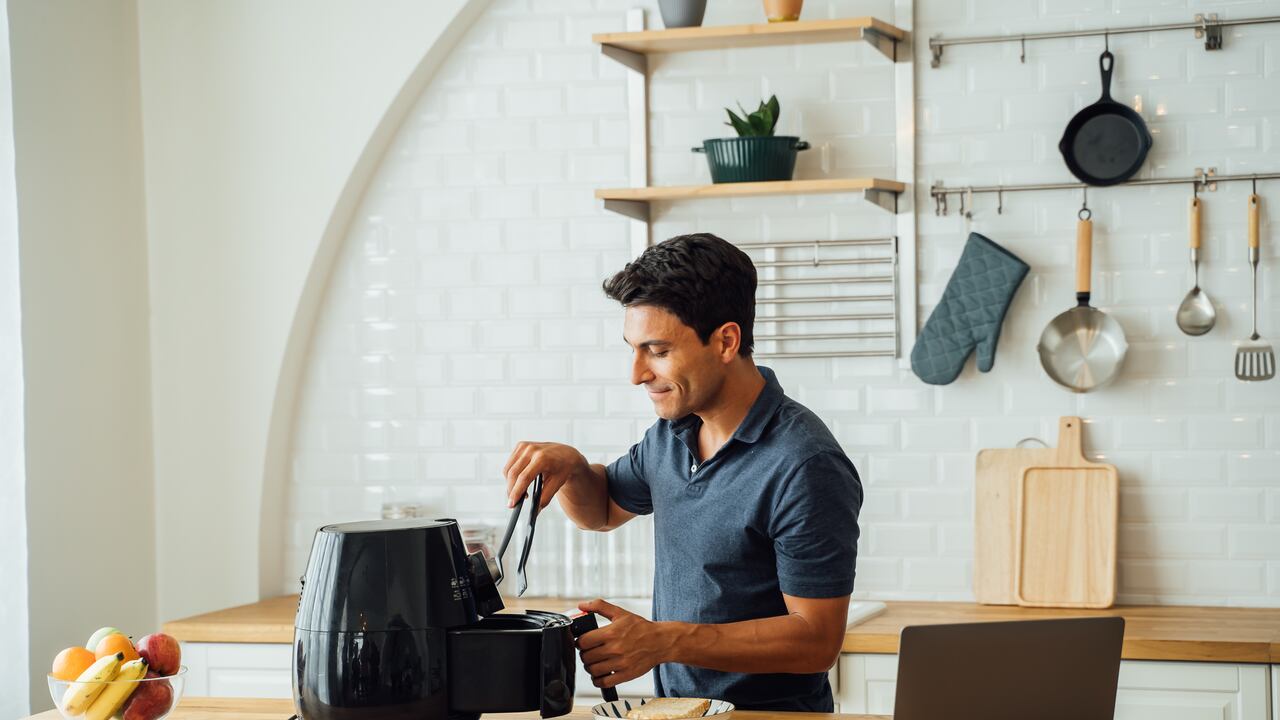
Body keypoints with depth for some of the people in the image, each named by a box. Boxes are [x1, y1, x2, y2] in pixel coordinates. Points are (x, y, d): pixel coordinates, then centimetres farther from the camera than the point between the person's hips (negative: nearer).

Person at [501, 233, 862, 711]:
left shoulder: (805, 469, -17)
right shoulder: (672, 434, 8)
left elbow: (817, 640, -16)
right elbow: (603, 508, 27)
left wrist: (663, 641, -21)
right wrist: (570, 466, 4)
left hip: (769, 710, -6)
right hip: (674, 707, 7)